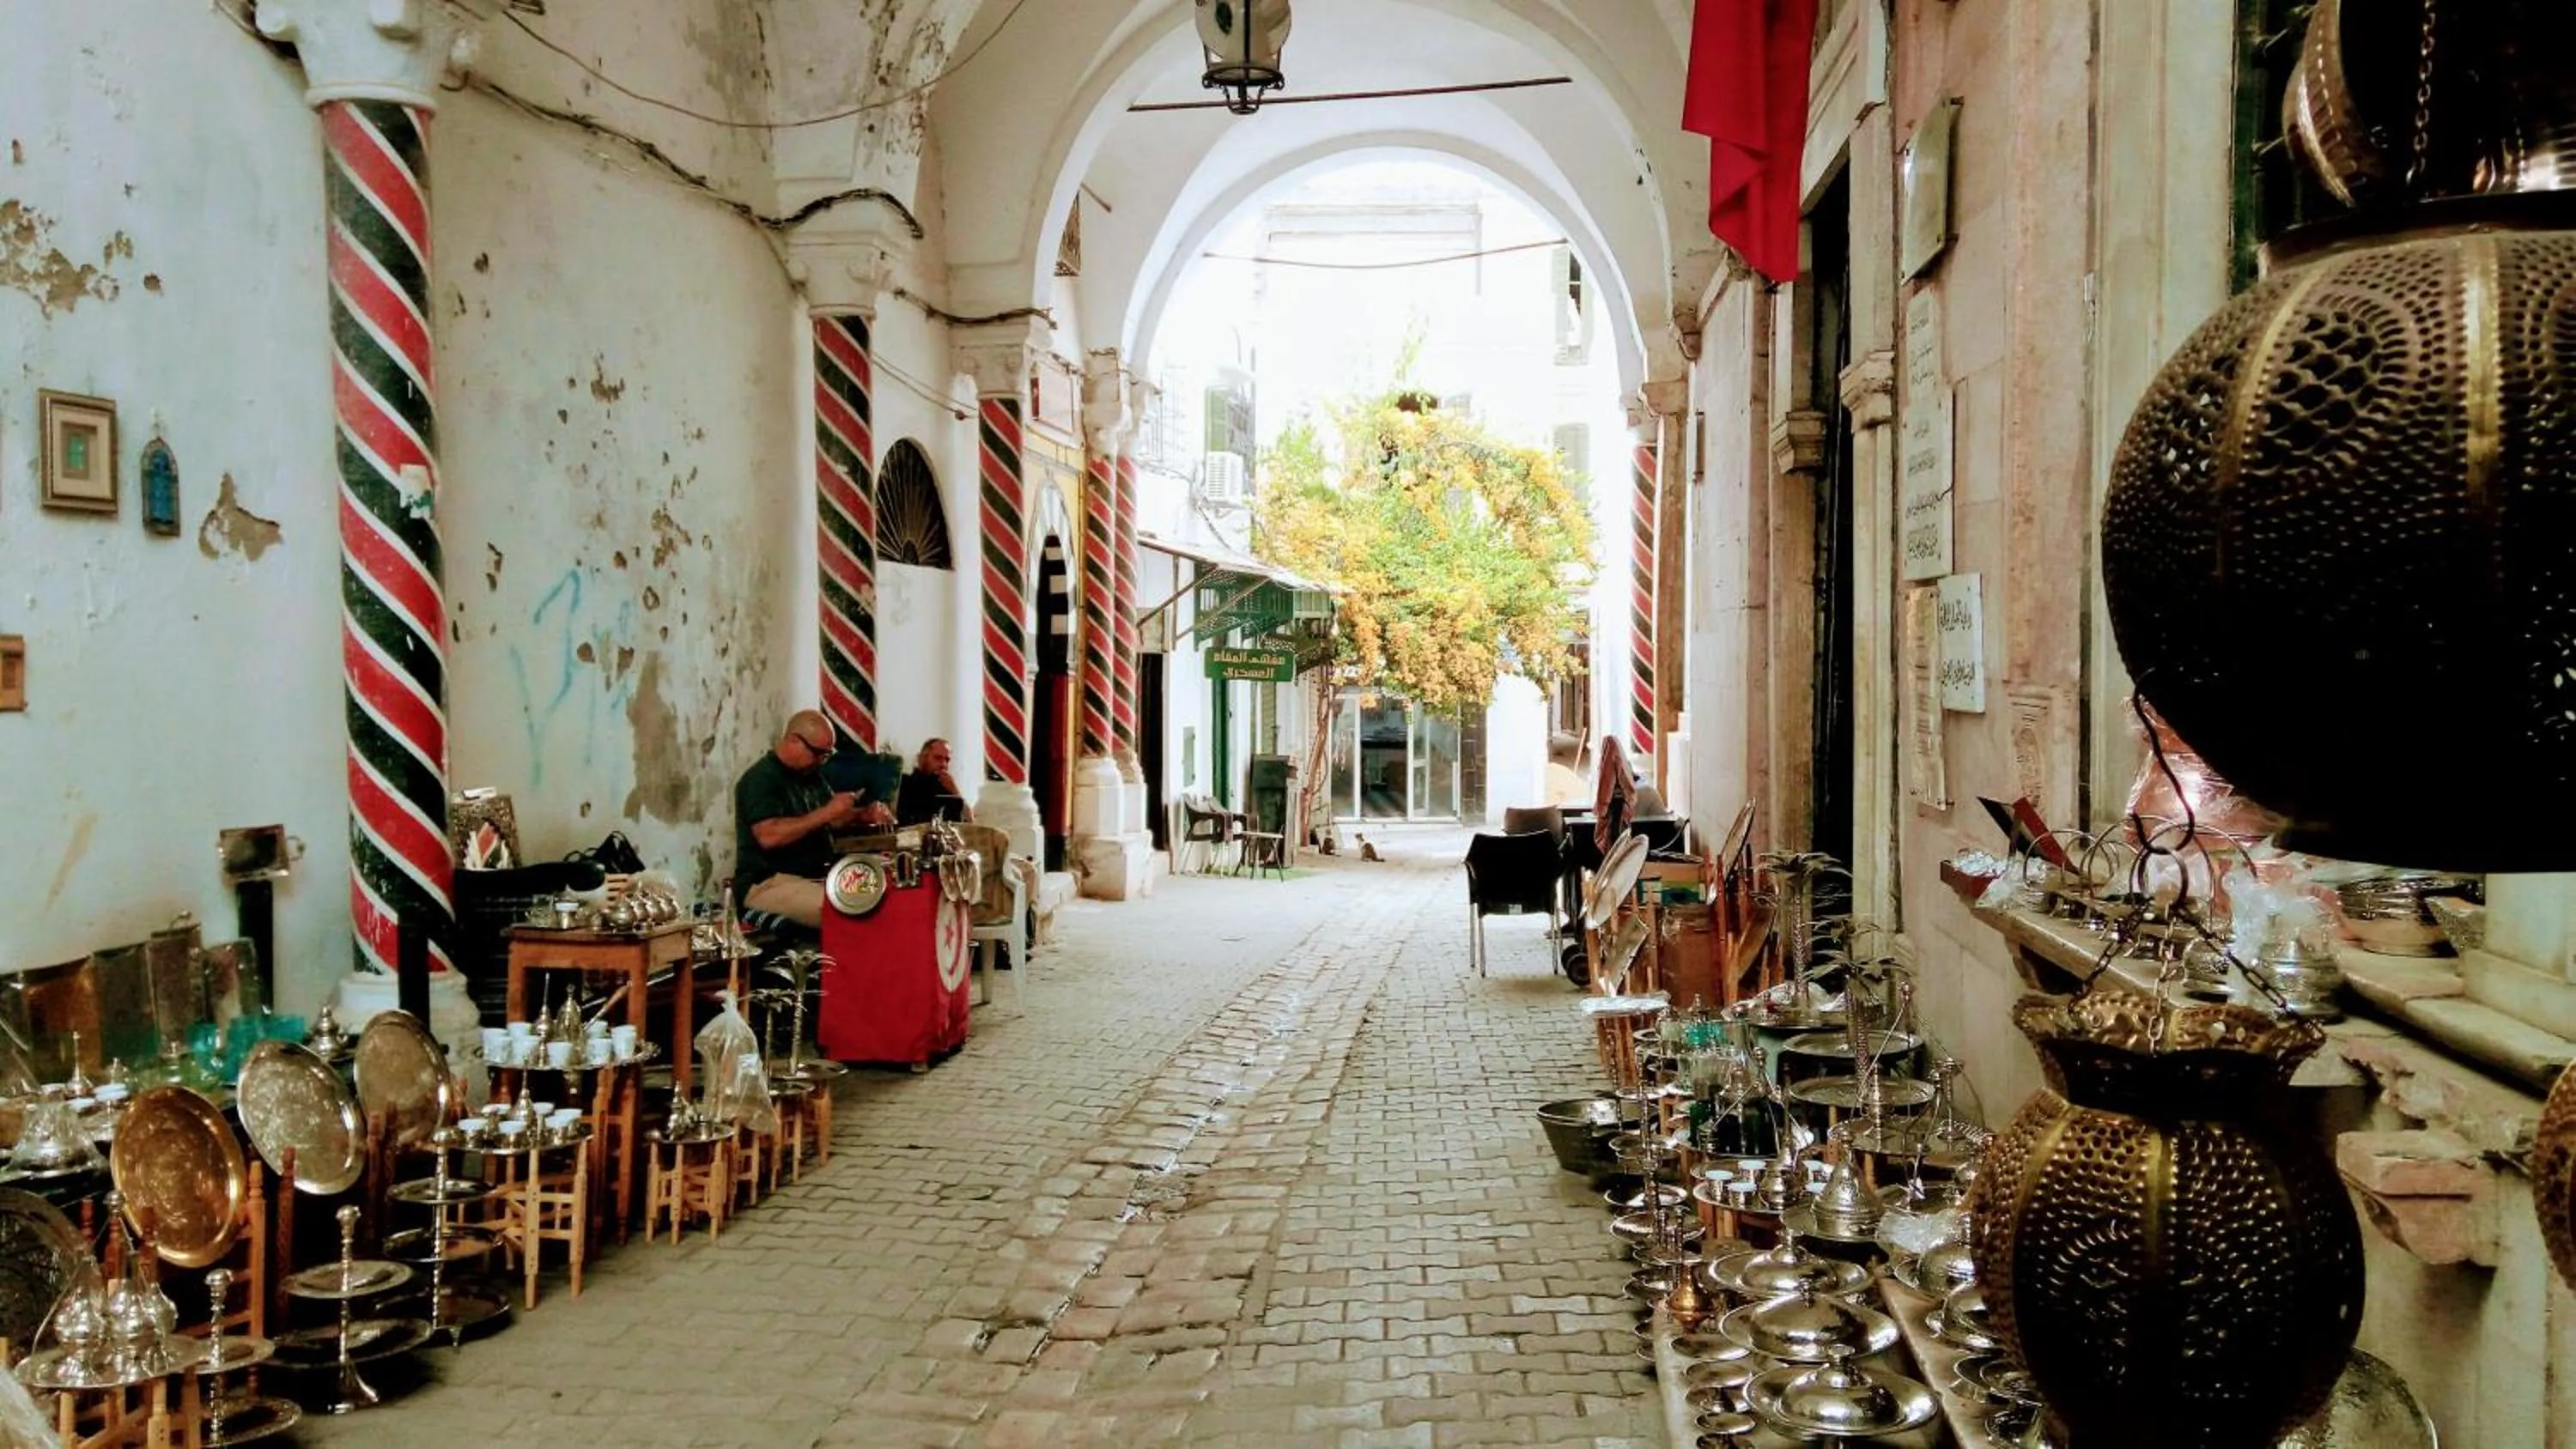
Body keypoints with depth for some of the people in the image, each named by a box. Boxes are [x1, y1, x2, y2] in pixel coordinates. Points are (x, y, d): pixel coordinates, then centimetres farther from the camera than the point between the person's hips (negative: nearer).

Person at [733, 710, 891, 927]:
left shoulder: (812, 775, 15)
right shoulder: (761, 779, -12)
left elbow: (833, 819, 20)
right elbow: (769, 836, -26)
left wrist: (865, 815, -2)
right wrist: (825, 813, -24)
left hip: (816, 877, 9)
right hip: (768, 883, -9)